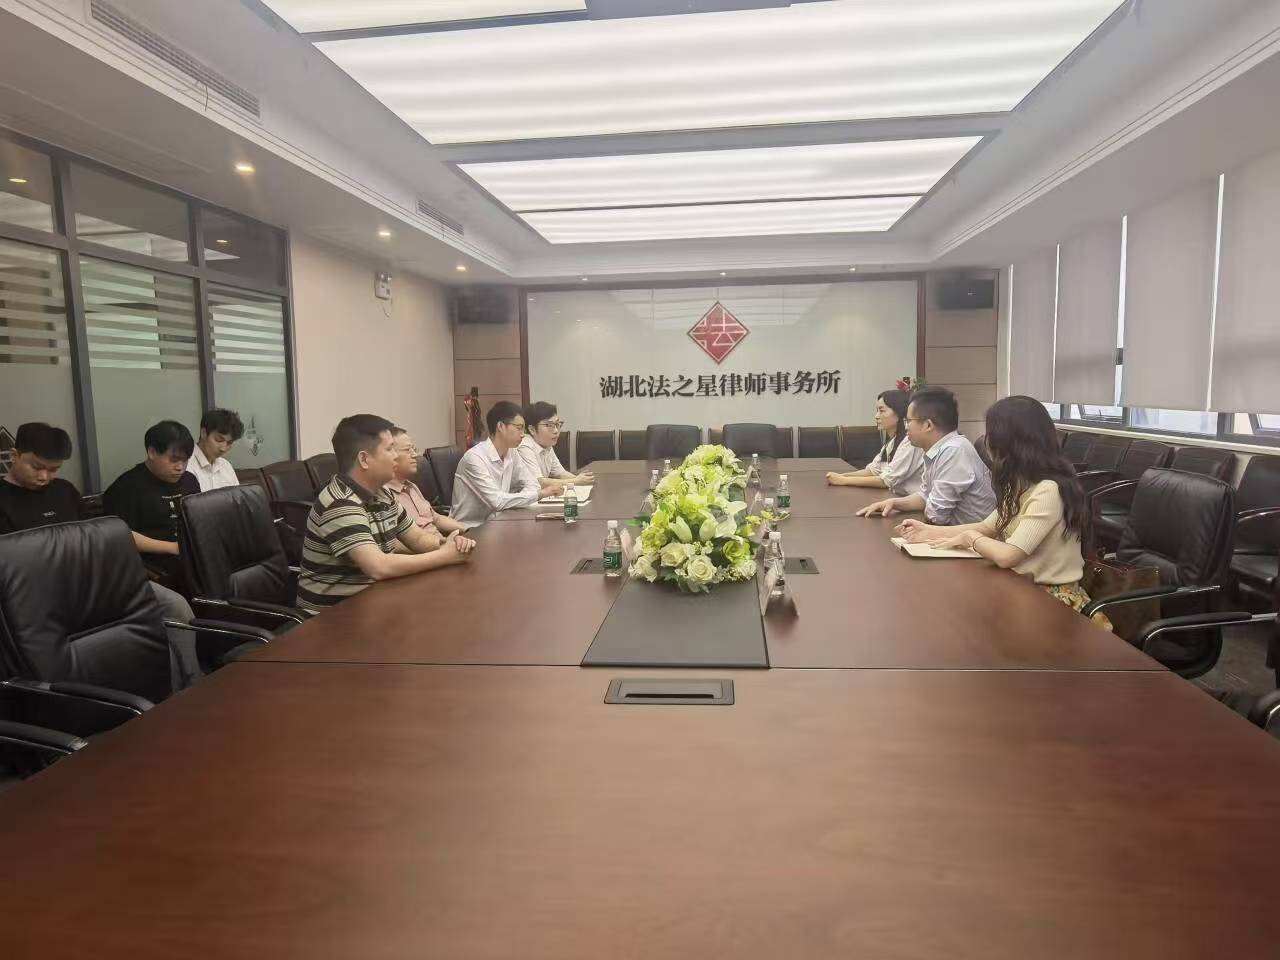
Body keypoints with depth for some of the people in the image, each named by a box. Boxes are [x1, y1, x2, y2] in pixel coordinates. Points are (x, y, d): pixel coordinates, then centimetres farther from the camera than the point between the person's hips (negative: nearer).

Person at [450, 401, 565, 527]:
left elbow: (532, 484, 8)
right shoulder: (475, 458, -20)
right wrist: (541, 493, -23)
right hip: (469, 530, -7)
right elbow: (497, 501, -25)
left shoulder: (511, 454, 3)